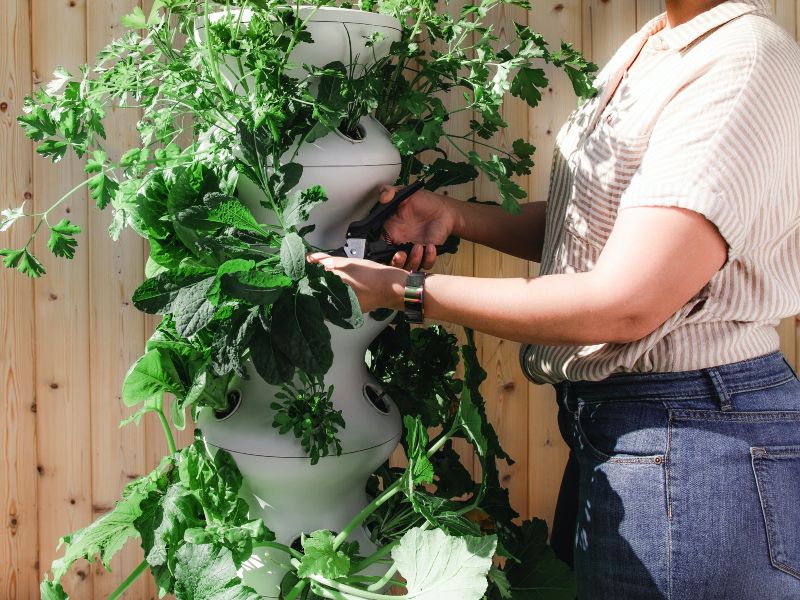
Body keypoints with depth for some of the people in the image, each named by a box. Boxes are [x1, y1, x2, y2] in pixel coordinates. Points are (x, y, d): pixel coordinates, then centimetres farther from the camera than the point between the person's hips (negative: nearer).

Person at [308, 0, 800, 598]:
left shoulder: (747, 64, -21)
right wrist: (453, 215, -1)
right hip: (606, 414, 9)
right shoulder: (646, 51, 7)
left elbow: (624, 305, -27)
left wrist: (404, 291, -21)